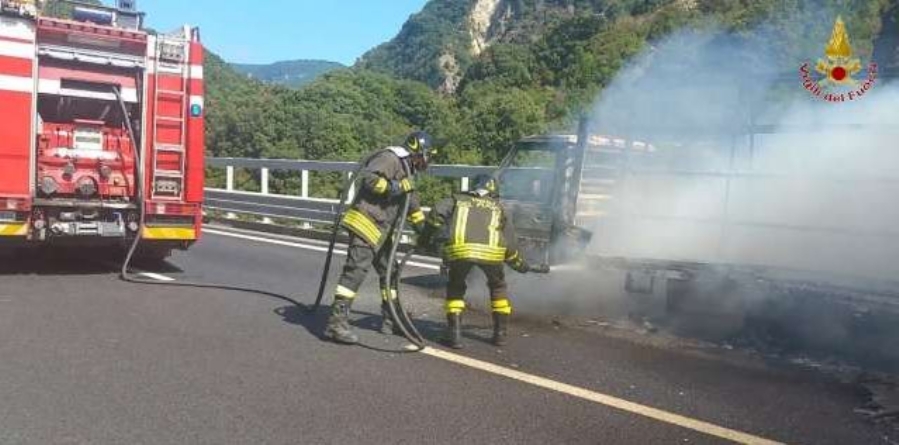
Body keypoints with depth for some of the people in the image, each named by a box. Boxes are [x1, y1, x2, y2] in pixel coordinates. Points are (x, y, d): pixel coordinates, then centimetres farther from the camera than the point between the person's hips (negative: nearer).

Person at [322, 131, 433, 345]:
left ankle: (390, 320, 26)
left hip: (381, 230, 10)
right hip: (364, 224, -10)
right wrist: (393, 187, -24)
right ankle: (336, 322, -20)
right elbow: (366, 178, -23)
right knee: (356, 270, -17)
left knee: (389, 271, 15)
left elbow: (412, 203, 30)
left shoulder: (406, 168, 22)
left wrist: (424, 230, 29)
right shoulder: (389, 158, -9)